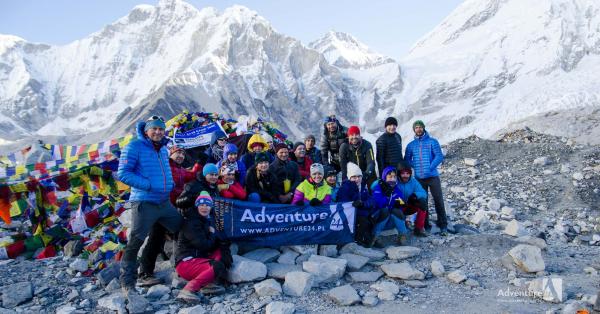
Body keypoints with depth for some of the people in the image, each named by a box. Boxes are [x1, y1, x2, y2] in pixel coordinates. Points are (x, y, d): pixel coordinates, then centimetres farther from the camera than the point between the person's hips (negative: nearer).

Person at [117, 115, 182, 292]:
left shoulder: (163, 149, 14)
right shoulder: (135, 146, -8)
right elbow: (123, 173, -15)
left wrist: (169, 183, 8)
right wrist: (148, 185, -21)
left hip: (164, 203, 9)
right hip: (144, 203, -8)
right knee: (135, 242, -9)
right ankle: (127, 282, 6)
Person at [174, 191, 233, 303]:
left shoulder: (206, 221, 17)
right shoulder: (191, 222, -11)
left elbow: (218, 242, 16)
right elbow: (203, 245, -18)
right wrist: (212, 234, -1)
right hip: (185, 262, -9)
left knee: (222, 250, -1)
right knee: (219, 267, -27)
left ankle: (209, 283, -14)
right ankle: (188, 290, -32)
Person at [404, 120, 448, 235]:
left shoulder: (432, 141, 2)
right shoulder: (411, 145, 11)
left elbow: (439, 156, -5)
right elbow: (407, 160, 12)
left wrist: (430, 167, -14)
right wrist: (415, 166, -4)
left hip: (433, 176, -3)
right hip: (419, 178, 3)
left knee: (438, 200, -5)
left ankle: (443, 225, -1)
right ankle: (425, 224, 16)